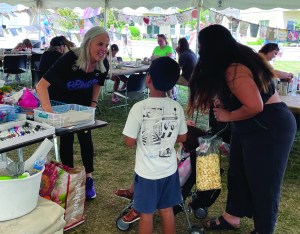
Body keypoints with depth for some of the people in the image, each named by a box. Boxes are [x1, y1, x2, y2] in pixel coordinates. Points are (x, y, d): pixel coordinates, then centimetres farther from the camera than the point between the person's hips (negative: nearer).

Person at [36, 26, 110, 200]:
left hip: (83, 102, 4)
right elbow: (42, 85, -45)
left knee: (85, 138, 1)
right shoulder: (70, 59, -38)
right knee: (66, 138, -1)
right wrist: (49, 112, -56)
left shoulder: (103, 64, -22)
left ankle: (88, 179, 15)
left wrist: (93, 104, -8)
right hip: (61, 101, -4)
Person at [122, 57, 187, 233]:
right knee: (167, 210, 20)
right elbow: (182, 138, 4)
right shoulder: (177, 107, -7)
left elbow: (130, 142, -13)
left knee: (146, 214, 13)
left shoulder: (139, 107, -18)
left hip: (147, 172, -3)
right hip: (169, 170, 4)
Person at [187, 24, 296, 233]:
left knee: (263, 182, 4)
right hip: (251, 128, 10)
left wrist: (227, 116, -18)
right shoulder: (236, 59, 5)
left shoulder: (234, 70, -26)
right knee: (238, 174, 18)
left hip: (270, 129, -10)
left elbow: (255, 106, -31)